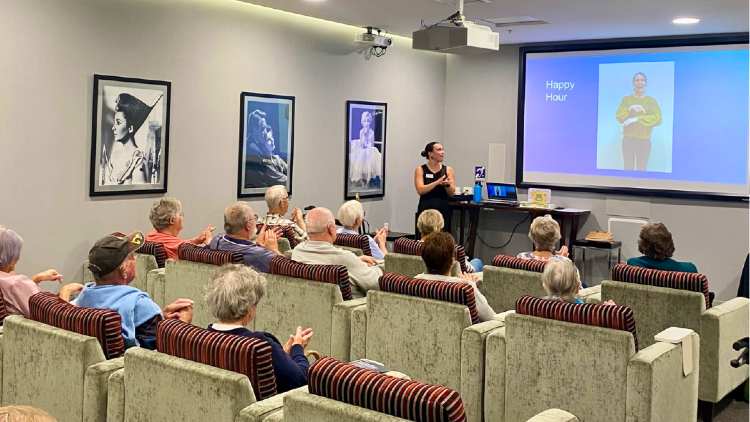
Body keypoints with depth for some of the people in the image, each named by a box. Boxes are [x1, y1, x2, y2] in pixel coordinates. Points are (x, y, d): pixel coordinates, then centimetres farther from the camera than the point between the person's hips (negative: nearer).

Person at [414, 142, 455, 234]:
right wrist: (437, 182, -22)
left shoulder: (448, 170, 8)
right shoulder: (420, 170, 0)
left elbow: (452, 193, 2)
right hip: (426, 210, -2)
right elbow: (420, 190, -12)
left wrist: (447, 184, -19)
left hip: (444, 210, 2)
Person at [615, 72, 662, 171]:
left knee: (642, 170, -1)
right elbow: (618, 117, -1)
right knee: (628, 169, -2)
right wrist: (630, 108, -17)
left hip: (644, 140, 0)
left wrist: (637, 119, -16)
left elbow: (658, 119, -8)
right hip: (628, 139, 0)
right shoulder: (626, 99, 8)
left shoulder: (651, 100, 5)